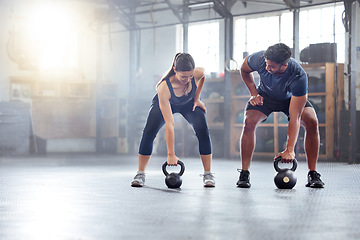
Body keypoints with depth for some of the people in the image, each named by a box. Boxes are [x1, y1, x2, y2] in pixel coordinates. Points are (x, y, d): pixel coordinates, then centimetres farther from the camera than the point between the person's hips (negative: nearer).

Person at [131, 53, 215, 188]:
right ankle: (140, 174, -5)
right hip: (165, 102, -2)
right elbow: (169, 124, -43)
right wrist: (171, 155, -41)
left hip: (189, 103, 2)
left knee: (203, 131, -18)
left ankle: (208, 175, -9)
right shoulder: (164, 88, -43)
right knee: (149, 132, -18)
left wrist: (197, 98, -8)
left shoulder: (198, 73, -36)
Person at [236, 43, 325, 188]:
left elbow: (295, 116, -41)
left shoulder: (299, 77, -41)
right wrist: (254, 93, -16)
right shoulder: (259, 59, -34)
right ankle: (244, 174, -16)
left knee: (312, 122, -25)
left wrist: (289, 150, -45)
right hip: (265, 96, 1)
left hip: (290, 98, -1)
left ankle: (313, 174, -13)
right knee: (249, 122, -25)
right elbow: (244, 70, -6)